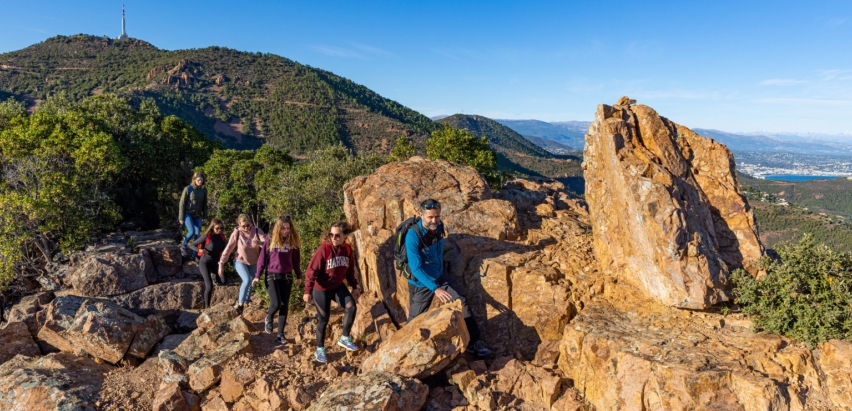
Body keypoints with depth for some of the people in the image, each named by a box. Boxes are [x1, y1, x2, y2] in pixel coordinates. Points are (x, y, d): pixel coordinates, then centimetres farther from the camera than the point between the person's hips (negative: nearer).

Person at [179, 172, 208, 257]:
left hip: (197, 216, 4)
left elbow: (204, 204, 8)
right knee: (191, 231, -20)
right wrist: (181, 218, -9)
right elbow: (182, 203, -9)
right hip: (187, 214, -4)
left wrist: (205, 217, 6)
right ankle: (183, 247, 7)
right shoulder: (188, 189, -13)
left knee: (197, 235, 0)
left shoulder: (204, 190, -1)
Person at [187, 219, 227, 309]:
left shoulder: (221, 236, -5)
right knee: (209, 286, -12)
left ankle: (212, 276, 28)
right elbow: (191, 245, -13)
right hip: (204, 263, -5)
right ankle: (207, 306, 5)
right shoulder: (206, 236, -19)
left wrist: (222, 254, -10)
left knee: (223, 281, -4)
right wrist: (200, 250, -29)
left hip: (215, 263, 5)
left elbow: (223, 249, 10)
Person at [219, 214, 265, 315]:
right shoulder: (236, 233, -18)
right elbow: (228, 249, -11)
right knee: (247, 280, -24)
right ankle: (239, 304, -11)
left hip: (254, 263, 3)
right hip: (240, 261, -2)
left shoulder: (258, 231, -17)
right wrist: (221, 264, -10)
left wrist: (258, 242, -50)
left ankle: (244, 303, 31)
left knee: (251, 284, 11)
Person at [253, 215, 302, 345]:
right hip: (272, 276, -2)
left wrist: (299, 276, 13)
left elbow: (296, 259, 10)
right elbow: (263, 258, -1)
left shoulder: (293, 241, 3)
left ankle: (280, 334, 13)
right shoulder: (270, 239, -3)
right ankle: (268, 319, 22)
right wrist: (257, 275, -3)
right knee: (276, 304, -12)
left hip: (287, 277, 3)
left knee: (284, 306, 3)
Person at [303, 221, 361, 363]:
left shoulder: (347, 249, -6)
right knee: (323, 319, 4)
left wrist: (354, 287, 10)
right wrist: (307, 291, -20)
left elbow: (350, 270, 8)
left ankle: (345, 338, 10)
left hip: (338, 286, 5)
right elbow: (311, 271, -20)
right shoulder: (324, 249, -23)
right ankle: (320, 349, 23)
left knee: (351, 308, -11)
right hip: (321, 289, -5)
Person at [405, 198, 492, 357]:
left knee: (462, 303, -5)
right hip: (421, 283, -5)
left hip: (440, 277, 5)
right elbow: (416, 268, -29)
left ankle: (473, 342, 5)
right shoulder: (413, 236, -28)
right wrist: (435, 288, -36)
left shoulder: (439, 226, -8)